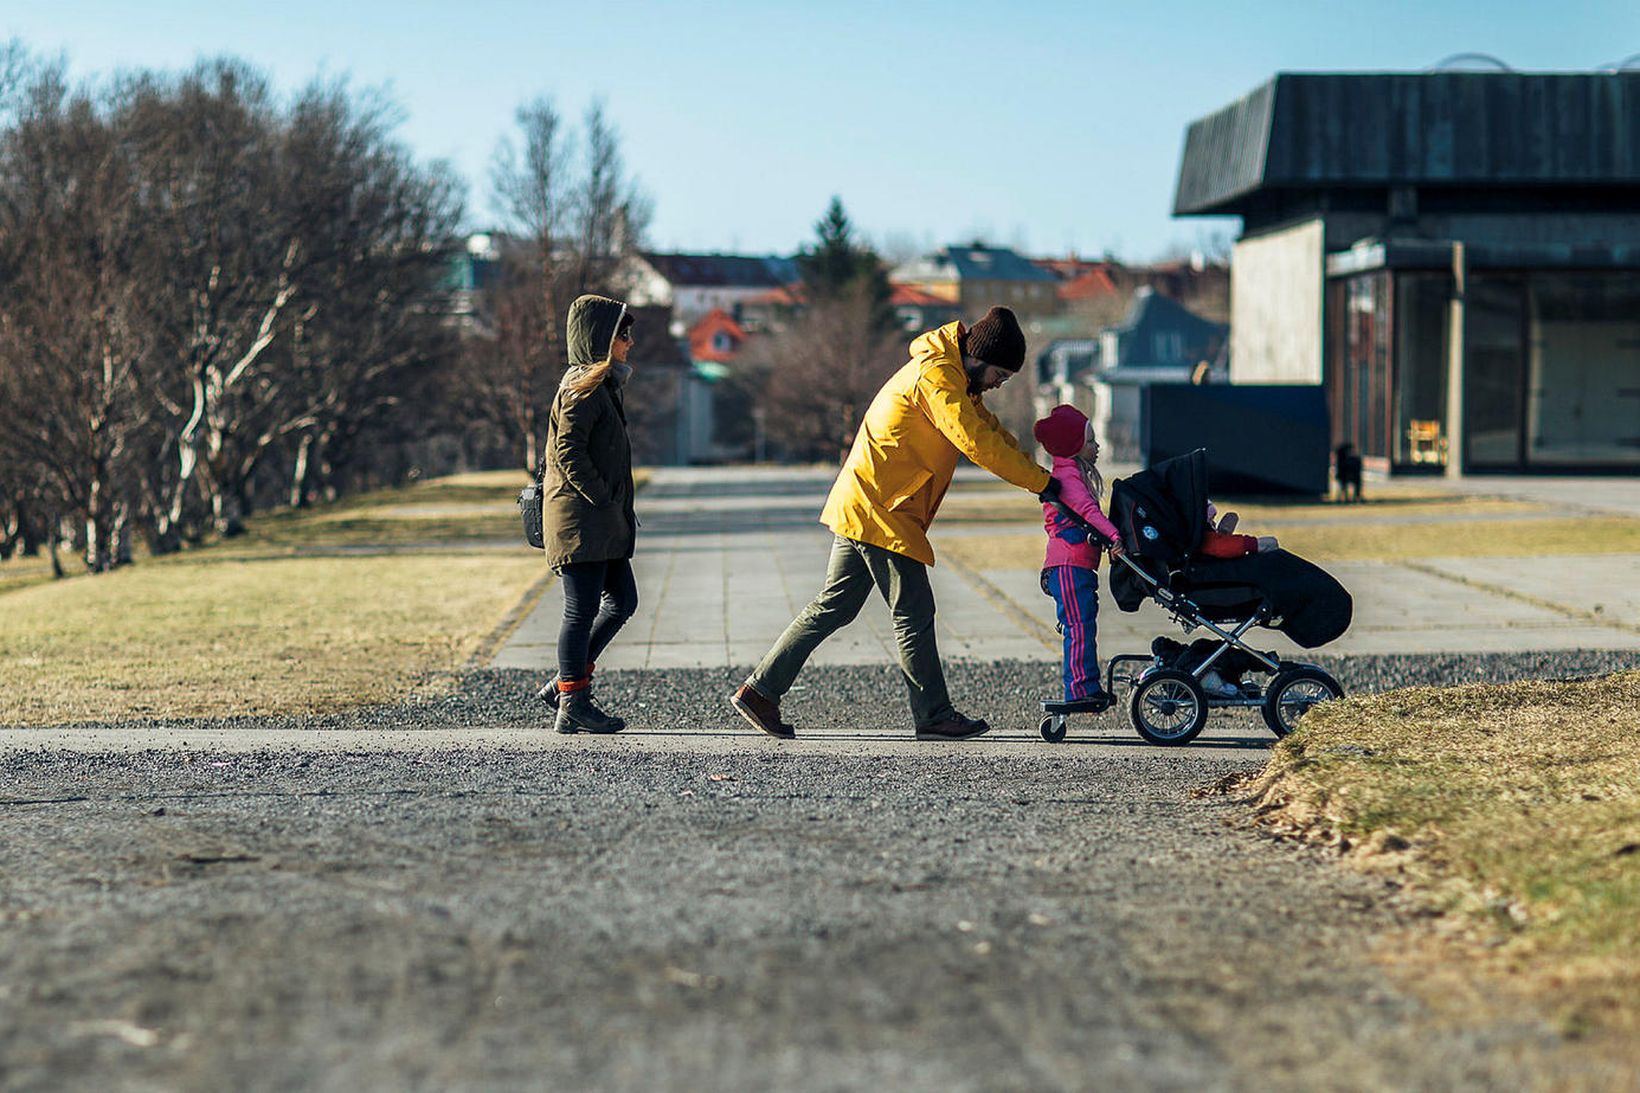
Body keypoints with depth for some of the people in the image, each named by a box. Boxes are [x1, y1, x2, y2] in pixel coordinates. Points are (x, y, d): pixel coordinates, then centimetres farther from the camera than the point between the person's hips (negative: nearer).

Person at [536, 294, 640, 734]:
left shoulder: (601, 384, 18)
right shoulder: (584, 385, -13)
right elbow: (568, 450, -20)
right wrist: (600, 497, -19)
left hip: (603, 520, 10)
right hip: (581, 517, -10)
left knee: (622, 600, 12)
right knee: (582, 608, -5)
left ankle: (566, 682, 17)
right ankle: (573, 704, 1)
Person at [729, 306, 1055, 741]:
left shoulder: (956, 379, 16)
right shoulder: (936, 378, -16)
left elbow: (992, 430, 22)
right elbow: (977, 444, -23)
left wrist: (1038, 469, 9)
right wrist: (1043, 483, -18)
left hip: (858, 508, 10)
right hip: (881, 513, -10)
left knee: (833, 608, 12)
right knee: (914, 615, -3)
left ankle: (758, 691, 14)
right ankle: (934, 716, 5)